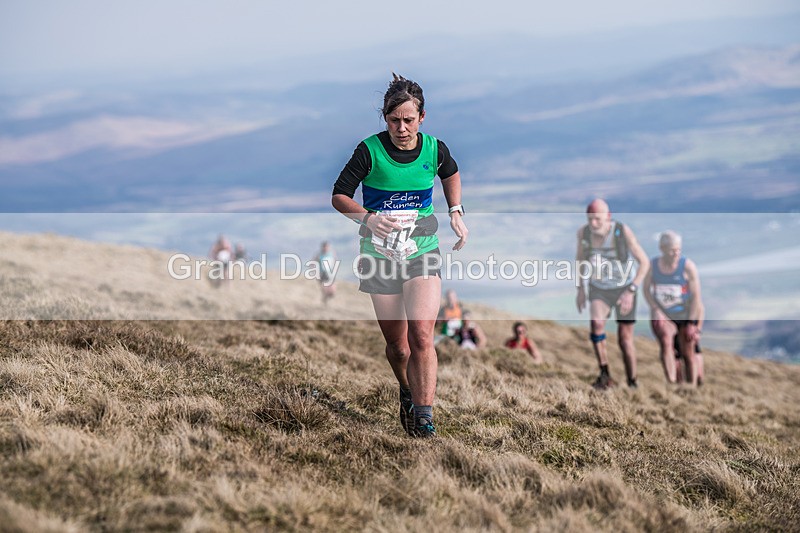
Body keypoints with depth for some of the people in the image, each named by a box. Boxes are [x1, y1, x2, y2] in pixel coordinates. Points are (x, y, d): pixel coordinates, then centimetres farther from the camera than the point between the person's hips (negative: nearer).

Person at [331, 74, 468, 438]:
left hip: (422, 252, 1)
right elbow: (339, 196, -6)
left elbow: (451, 174, 22)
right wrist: (368, 218, -24)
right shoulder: (370, 151, -11)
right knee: (397, 346, 6)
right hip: (380, 256, -1)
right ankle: (407, 394, 36)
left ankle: (423, 417, -12)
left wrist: (455, 211, 10)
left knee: (421, 337, -17)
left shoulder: (434, 149, -3)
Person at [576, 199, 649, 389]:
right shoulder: (583, 232, -16)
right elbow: (580, 257, 6)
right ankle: (605, 375, -18)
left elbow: (644, 261, -19)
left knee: (625, 339, -2)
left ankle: (632, 384, 14)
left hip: (625, 288, -2)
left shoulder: (623, 231, -26)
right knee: (596, 323, -25)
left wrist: (631, 291, -27)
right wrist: (580, 289, 4)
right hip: (598, 289, 2)